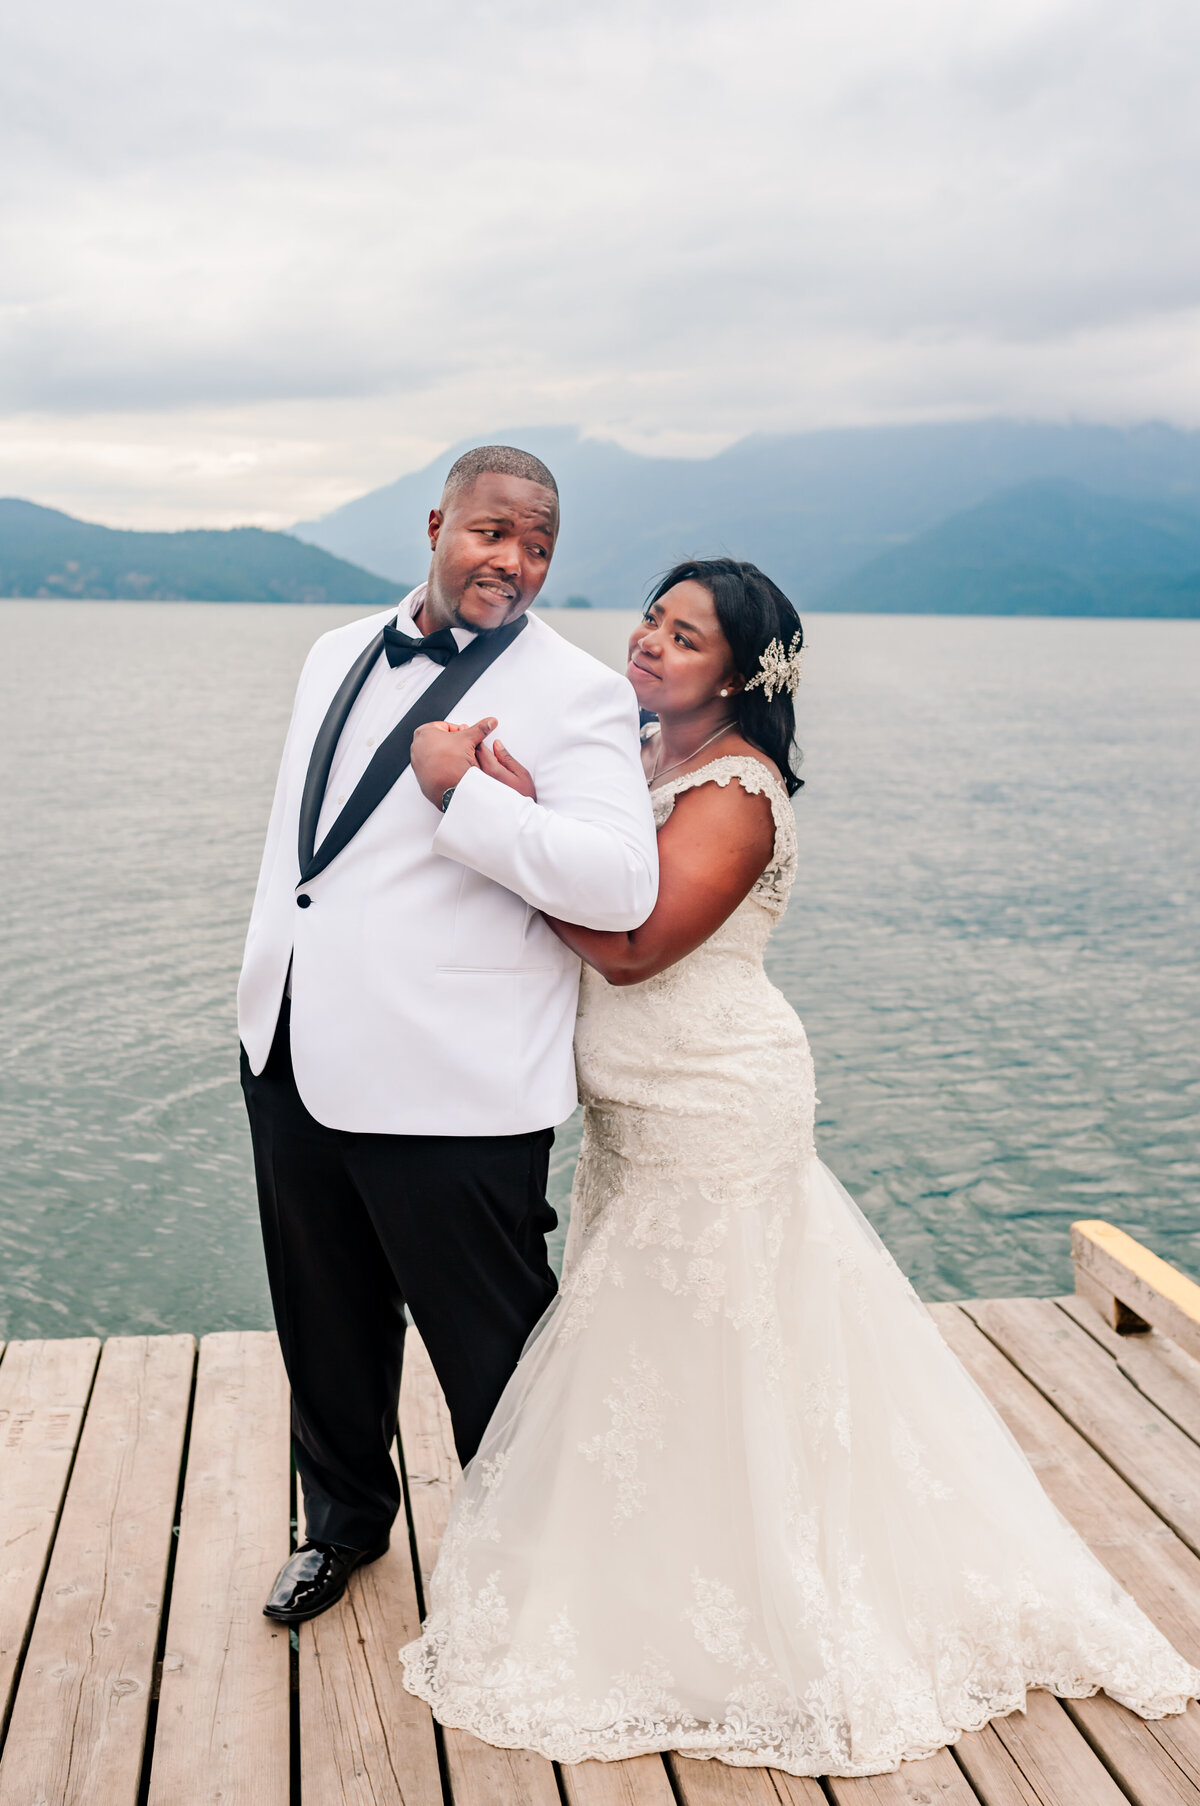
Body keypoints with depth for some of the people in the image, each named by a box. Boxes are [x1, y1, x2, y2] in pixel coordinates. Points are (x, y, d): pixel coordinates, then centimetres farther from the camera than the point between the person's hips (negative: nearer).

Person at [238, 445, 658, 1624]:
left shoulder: (575, 695, -10)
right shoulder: (338, 655, 13)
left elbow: (622, 885, -24)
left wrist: (465, 792, -23)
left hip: (447, 1086, -6)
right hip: (291, 1061, 7)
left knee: (489, 1350, 10)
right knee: (326, 1331, 22)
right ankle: (344, 1520, 48)